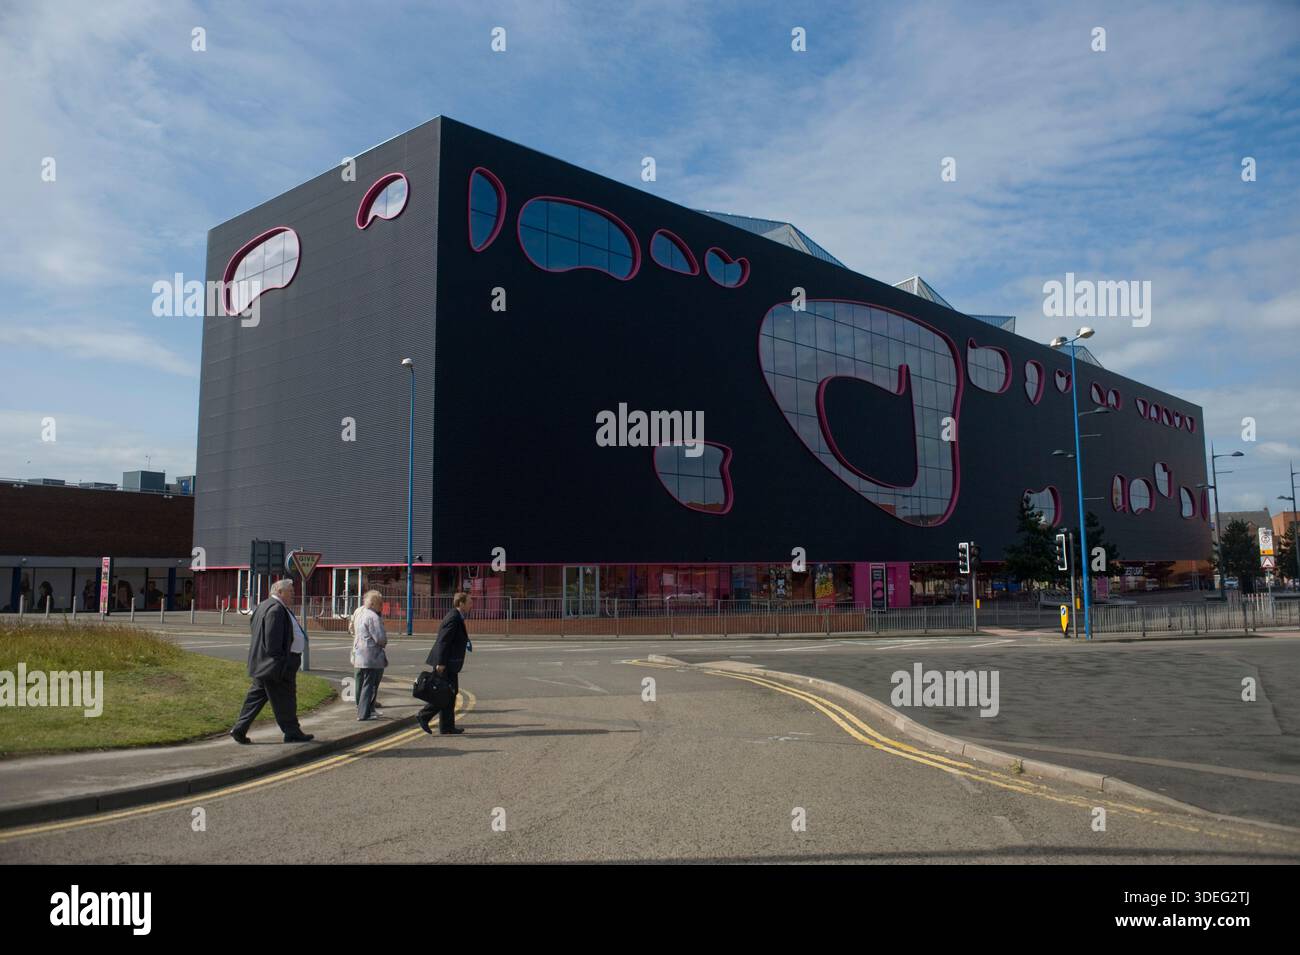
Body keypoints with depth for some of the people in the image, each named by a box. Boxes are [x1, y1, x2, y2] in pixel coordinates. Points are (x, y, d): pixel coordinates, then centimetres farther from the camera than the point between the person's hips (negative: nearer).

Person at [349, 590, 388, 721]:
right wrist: (384, 643, -1)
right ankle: (364, 714, -1)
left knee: (361, 685, 18)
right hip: (372, 657, -9)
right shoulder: (373, 617, -19)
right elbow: (380, 638, -23)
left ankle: (361, 711, 28)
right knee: (370, 686, -3)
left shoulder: (359, 611, 11)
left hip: (358, 655, 9)